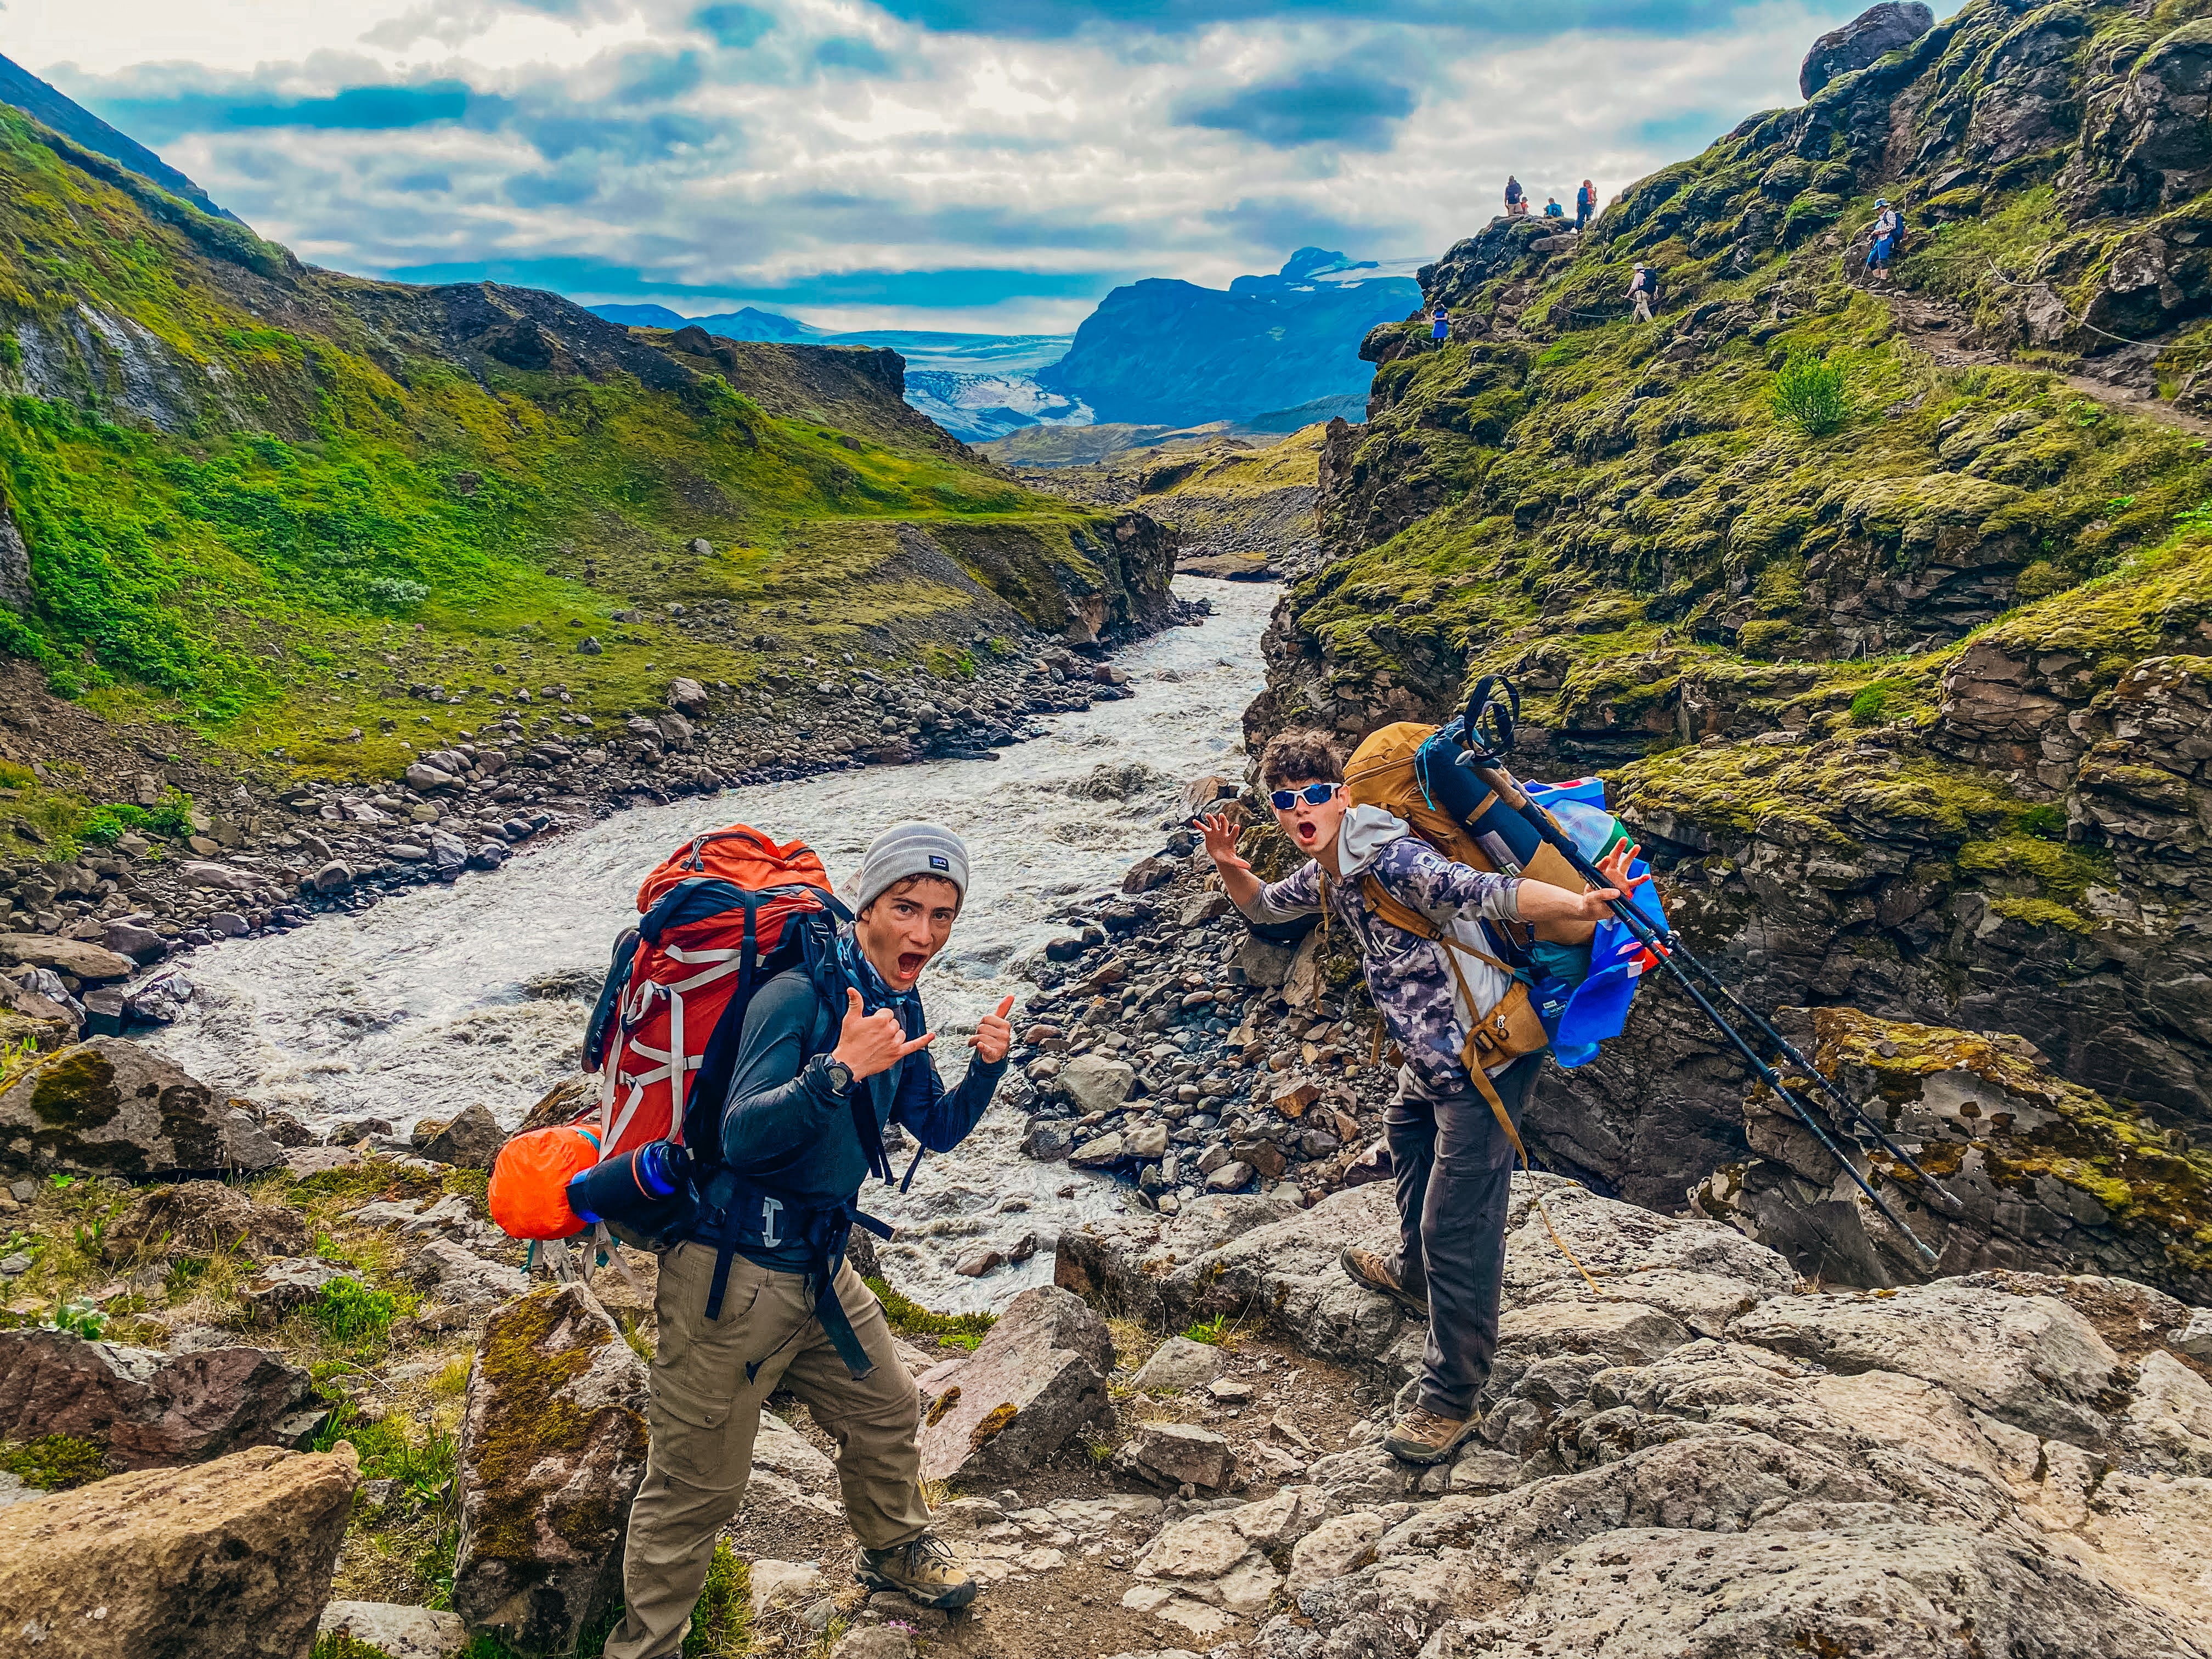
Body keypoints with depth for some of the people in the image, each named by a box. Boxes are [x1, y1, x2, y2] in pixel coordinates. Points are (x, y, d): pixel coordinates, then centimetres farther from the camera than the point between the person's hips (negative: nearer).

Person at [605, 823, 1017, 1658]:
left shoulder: (898, 1006, 3)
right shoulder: (799, 994, -23)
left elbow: (938, 1129, 10)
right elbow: (740, 1136, -31)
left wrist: (986, 1067, -8)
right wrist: (839, 1069, -43)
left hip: (820, 1267, 8)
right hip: (732, 1274, -8)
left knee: (885, 1409, 23)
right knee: (697, 1482, 4)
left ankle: (894, 1549, 50)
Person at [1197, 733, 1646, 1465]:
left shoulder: (1393, 863, -27)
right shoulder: (1328, 871, 4)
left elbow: (1492, 893, -38)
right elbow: (1266, 906, 22)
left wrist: (1583, 905, -55)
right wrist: (1231, 870, 0)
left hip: (1482, 1058, -11)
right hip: (1432, 1055, 11)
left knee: (1457, 1226, -7)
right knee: (1407, 1138, 34)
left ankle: (1450, 1400, 7)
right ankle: (1413, 1274, 61)